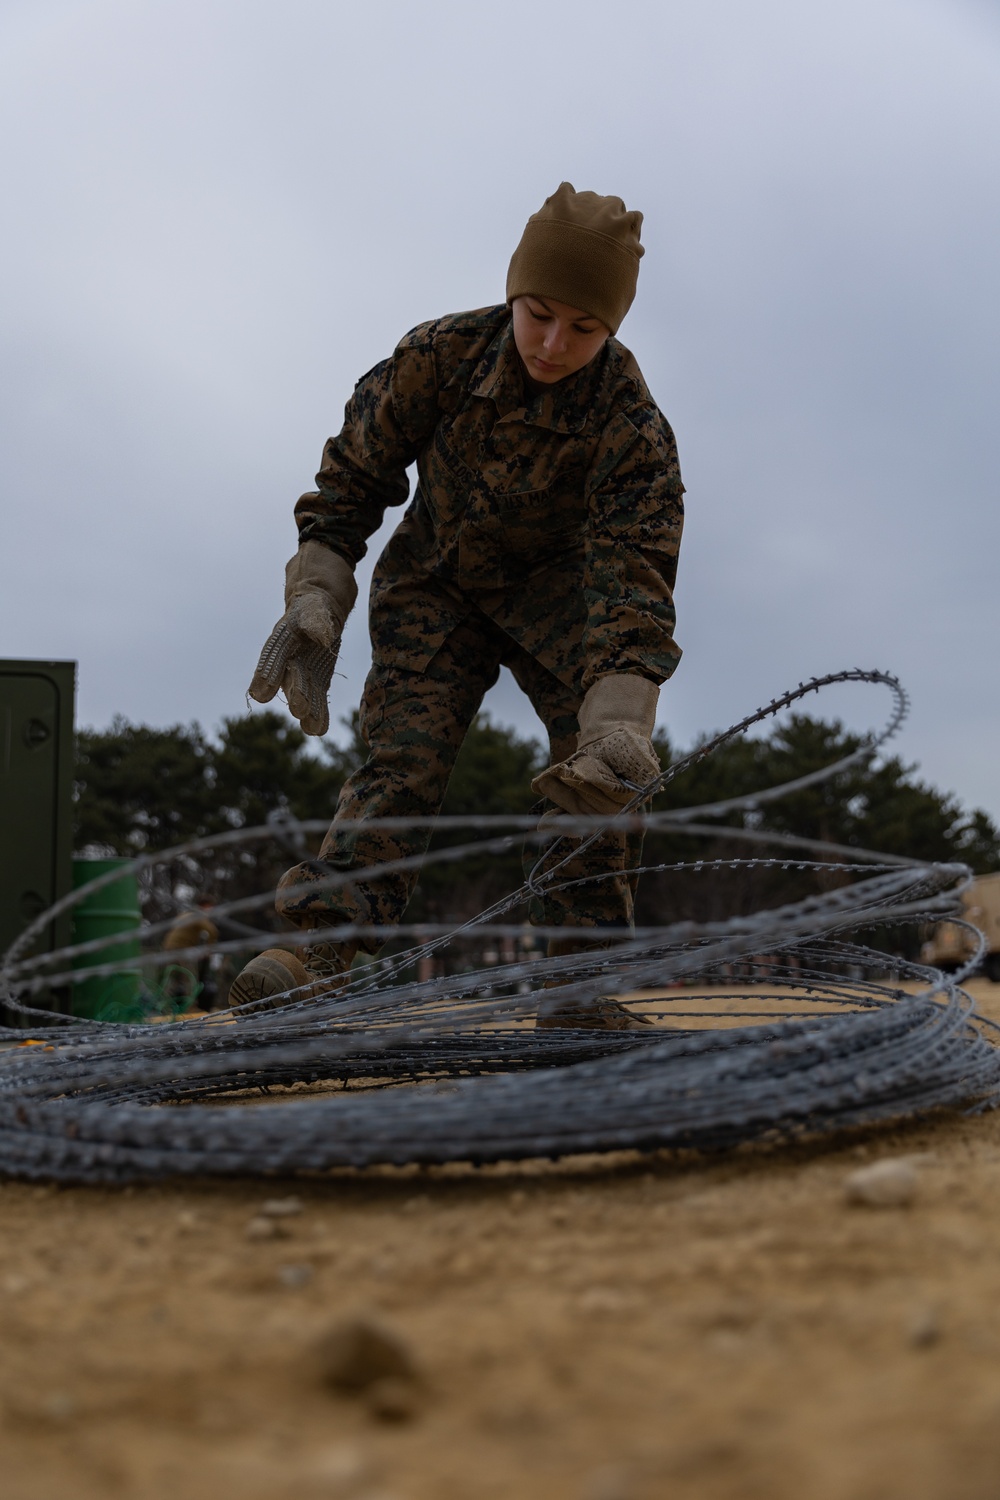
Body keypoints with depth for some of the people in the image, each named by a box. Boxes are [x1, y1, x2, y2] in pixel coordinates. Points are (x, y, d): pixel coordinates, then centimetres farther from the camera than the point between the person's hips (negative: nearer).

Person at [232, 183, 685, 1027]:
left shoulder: (633, 431, -26)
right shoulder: (442, 355, -20)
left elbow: (634, 583, -33)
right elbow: (354, 476, -8)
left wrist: (619, 720, -48)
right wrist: (313, 606, -16)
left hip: (555, 586, 0)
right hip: (437, 582, 0)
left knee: (599, 762, -19)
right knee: (403, 758, -17)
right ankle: (327, 953, -27)